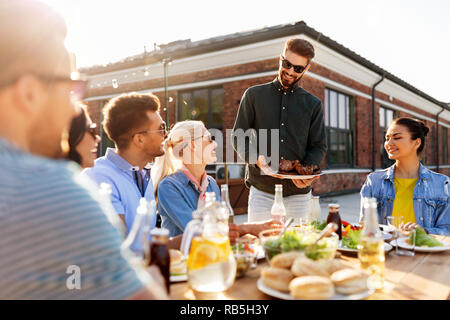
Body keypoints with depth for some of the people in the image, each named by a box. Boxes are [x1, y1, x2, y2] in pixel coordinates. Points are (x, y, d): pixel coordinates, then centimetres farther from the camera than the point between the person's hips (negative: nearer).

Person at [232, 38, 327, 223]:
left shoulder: (313, 104, 11)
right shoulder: (254, 95, 7)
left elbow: (319, 146, 9)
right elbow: (238, 137, 4)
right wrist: (257, 159, -15)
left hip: (299, 192, 2)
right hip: (261, 190, -1)